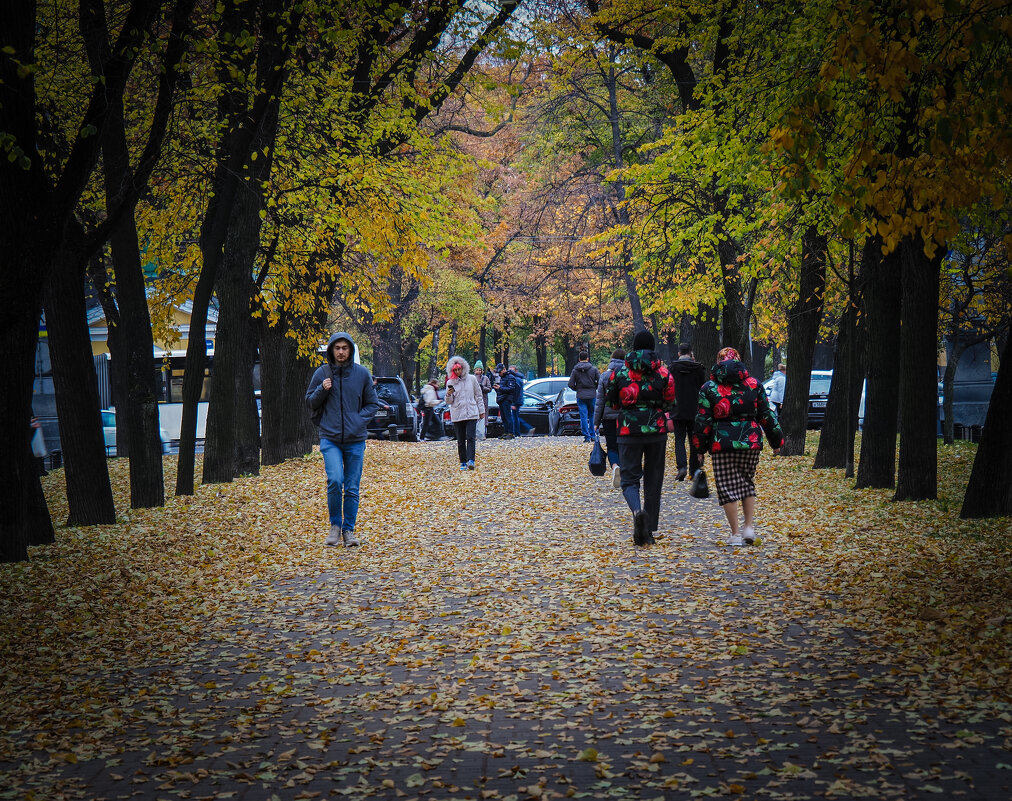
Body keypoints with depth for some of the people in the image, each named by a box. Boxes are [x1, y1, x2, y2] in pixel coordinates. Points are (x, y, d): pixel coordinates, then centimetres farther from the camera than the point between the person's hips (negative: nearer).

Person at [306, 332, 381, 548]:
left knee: (352, 488, 4)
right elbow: (310, 403, 12)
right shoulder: (321, 373, 4)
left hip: (355, 440, 1)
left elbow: (373, 404, 11)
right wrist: (322, 390, -8)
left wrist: (359, 419, -6)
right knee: (335, 480, -18)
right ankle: (335, 525, 0)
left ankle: (349, 530, 16)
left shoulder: (362, 374, 4)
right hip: (330, 438, -1)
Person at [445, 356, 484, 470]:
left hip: (471, 413, -1)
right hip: (457, 415, 1)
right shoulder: (450, 382, 5)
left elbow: (478, 395, 13)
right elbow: (449, 402, 6)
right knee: (460, 440, 3)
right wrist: (449, 395, -16)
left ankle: (471, 461, -19)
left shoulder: (472, 379, 5)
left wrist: (481, 410, 11)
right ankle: (463, 463, 10)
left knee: (470, 437, -13)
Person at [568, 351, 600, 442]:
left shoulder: (575, 370, -1)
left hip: (581, 396, 0)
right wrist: (594, 388, 12)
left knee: (583, 417, 1)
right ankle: (592, 436, 13)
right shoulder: (593, 369, -2)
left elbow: (571, 384, -4)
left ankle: (587, 437, -4)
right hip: (592, 395, 0)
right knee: (592, 416, 13)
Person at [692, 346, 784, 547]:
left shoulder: (709, 388, 0)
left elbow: (702, 420, -1)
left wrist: (700, 447, 6)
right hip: (750, 441, 2)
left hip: (721, 444, -2)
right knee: (747, 482, 19)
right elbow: (767, 415, 8)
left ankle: (735, 534, 3)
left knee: (727, 487, 3)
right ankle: (749, 526, 9)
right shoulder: (754, 384, 5)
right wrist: (776, 440, 16)